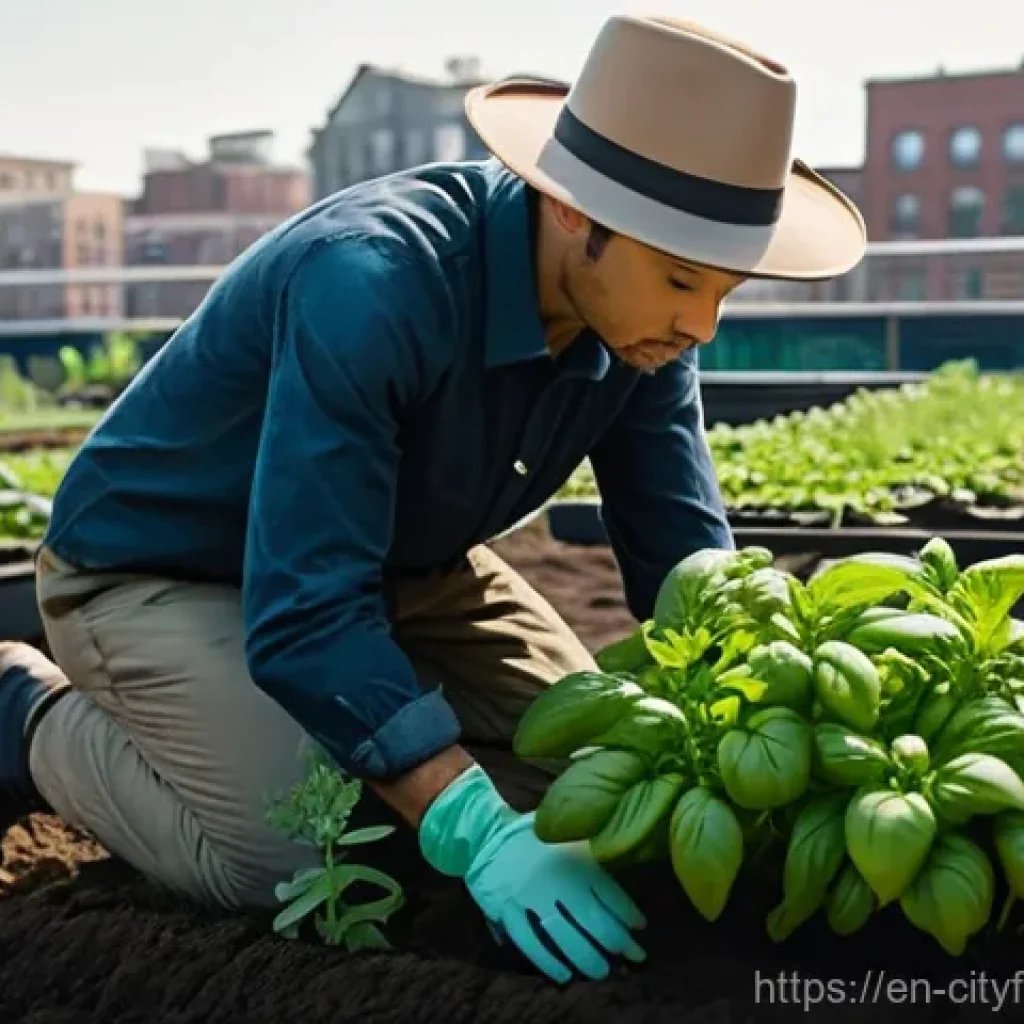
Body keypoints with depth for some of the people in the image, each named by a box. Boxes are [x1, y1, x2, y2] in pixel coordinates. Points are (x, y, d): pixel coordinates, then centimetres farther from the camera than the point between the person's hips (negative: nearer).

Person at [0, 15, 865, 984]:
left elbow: (687, 564, -10)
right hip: (156, 567, -6)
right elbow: (305, 609, -39)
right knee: (296, 858, -24)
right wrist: (480, 834, -44)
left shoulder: (635, 317, -15)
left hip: (394, 561, 7)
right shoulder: (375, 280, -37)